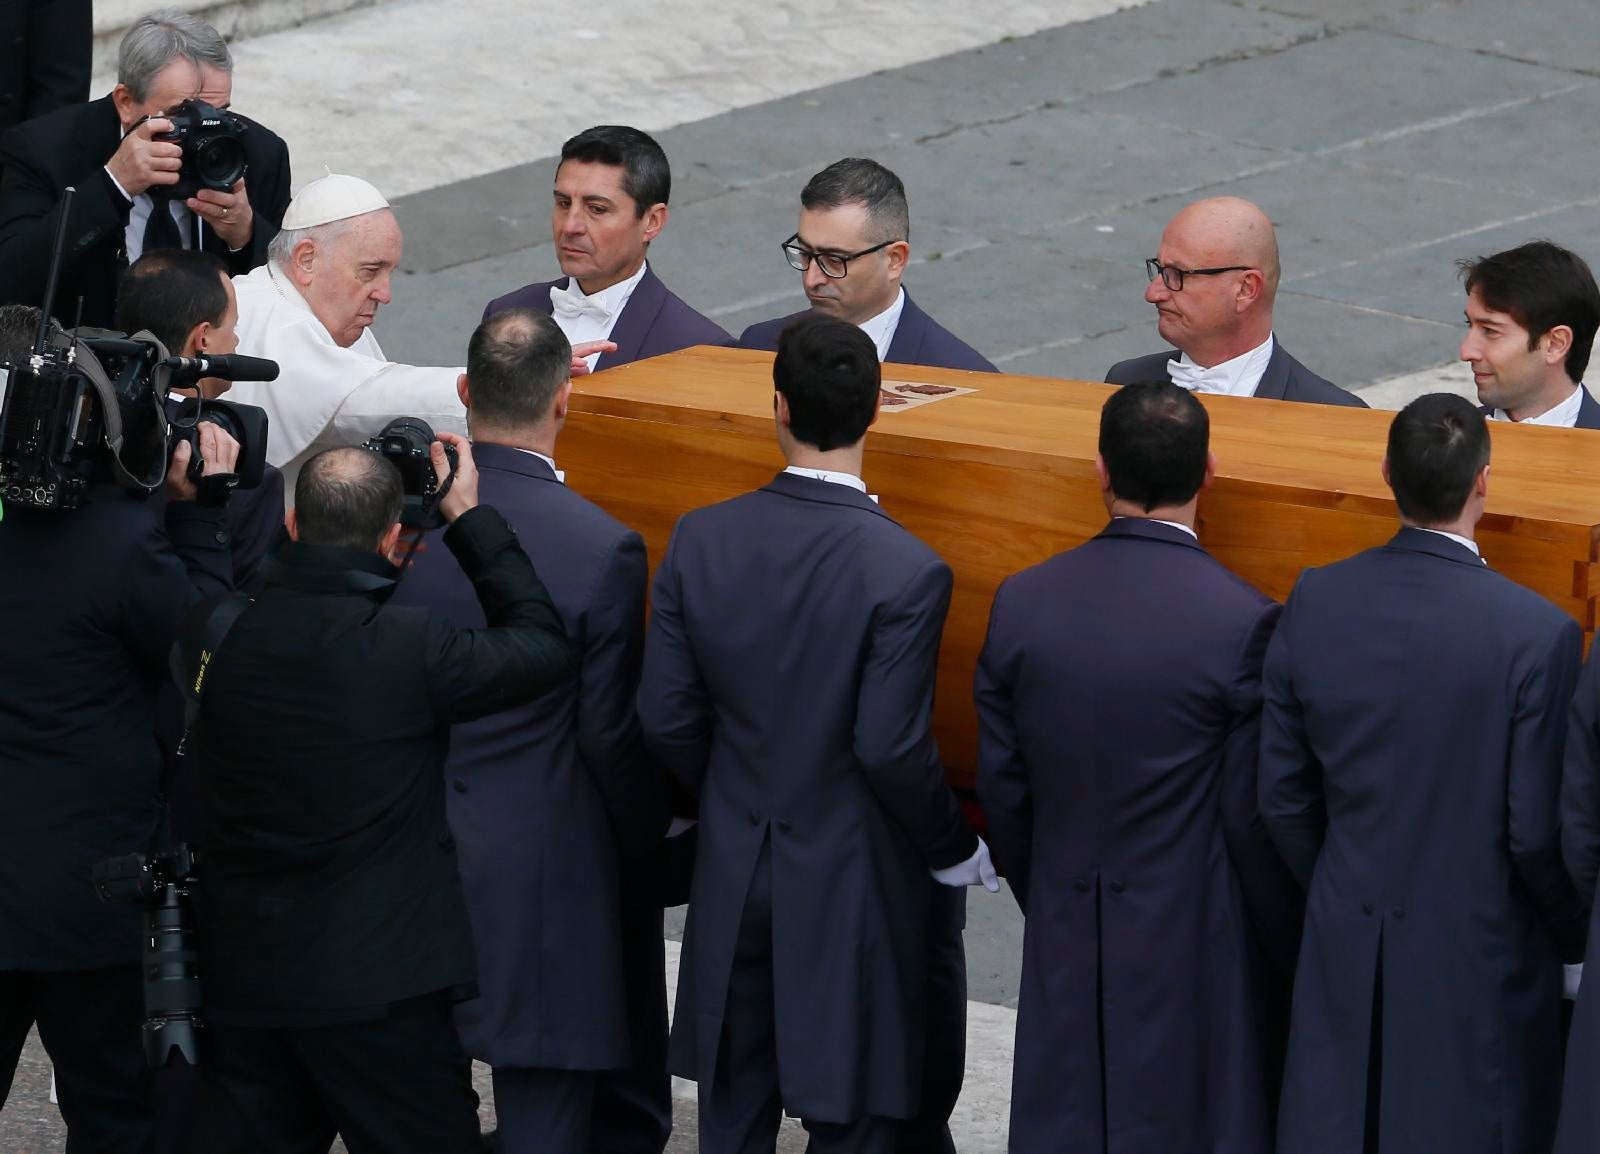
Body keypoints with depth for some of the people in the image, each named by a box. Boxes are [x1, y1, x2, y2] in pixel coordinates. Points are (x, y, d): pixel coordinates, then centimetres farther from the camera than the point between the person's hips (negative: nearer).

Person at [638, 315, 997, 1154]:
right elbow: (891, 748, -20)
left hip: (733, 876, 4)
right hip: (849, 888, -4)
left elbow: (665, 717, -2)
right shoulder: (906, 572, -20)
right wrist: (954, 852, -3)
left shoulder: (701, 540, -6)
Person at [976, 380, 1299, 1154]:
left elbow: (1002, 789, 4)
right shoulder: (1241, 623, -16)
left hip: (1064, 941, 4)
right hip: (1194, 942, -4)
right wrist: (1289, 944, 5)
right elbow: (1255, 815, -11)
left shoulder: (1023, 603, -4)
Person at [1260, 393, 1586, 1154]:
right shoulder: (1537, 634, -19)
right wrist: (1574, 939, 3)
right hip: (1480, 959, -4)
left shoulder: (1314, 603, -7)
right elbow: (1537, 829, -15)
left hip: (1346, 945, 4)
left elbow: (1283, 797, 1)